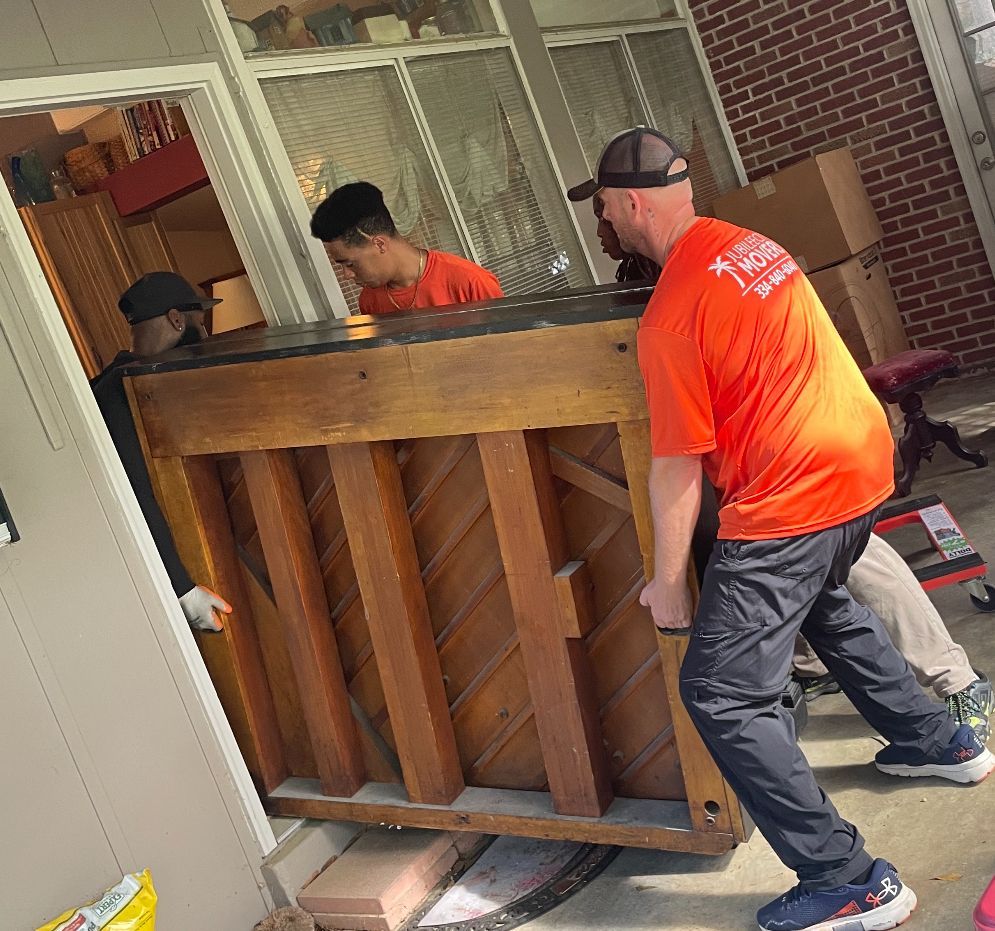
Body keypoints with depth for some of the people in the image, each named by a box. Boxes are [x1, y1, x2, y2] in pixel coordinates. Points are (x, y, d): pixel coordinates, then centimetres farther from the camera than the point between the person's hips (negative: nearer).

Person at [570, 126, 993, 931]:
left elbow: (678, 468, -15)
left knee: (719, 697, -3)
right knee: (824, 602, 36)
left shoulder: (671, 316, -19)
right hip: (864, 462, 10)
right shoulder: (749, 244, 8)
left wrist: (668, 580, -5)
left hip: (791, 502, -10)